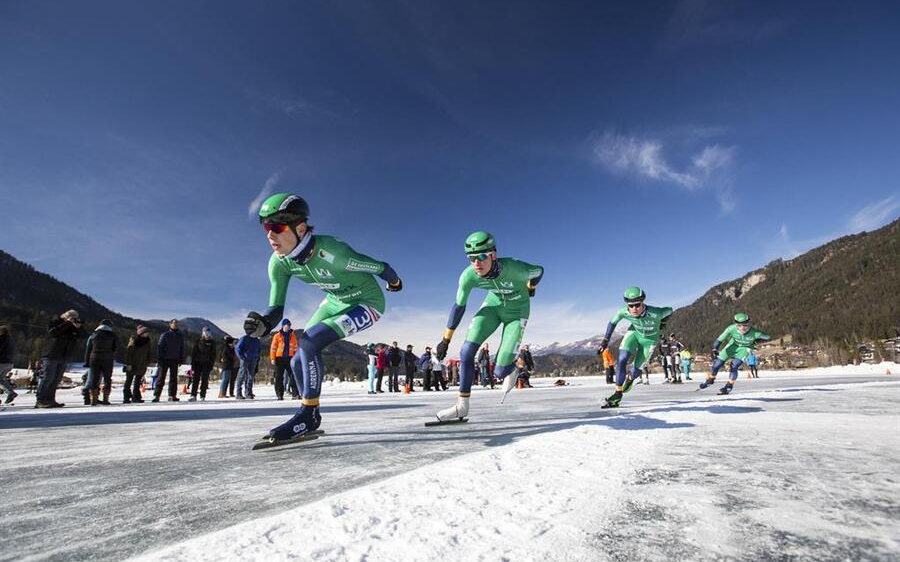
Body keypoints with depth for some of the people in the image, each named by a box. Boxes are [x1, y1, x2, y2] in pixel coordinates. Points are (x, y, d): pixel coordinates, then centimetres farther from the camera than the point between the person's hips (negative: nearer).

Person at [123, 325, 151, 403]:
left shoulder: (147, 341, 5)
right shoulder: (133, 340, -15)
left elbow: (148, 353, 13)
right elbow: (128, 352, -15)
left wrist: (147, 363, 11)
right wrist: (128, 364, -16)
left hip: (141, 365, 6)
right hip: (132, 365, -6)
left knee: (138, 382, 10)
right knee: (129, 381, 3)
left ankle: (136, 397, 16)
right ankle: (126, 398, 9)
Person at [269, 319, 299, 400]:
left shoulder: (292, 335, 10)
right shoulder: (277, 336, 2)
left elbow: (295, 347, 14)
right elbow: (273, 347, 1)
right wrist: (272, 358, -5)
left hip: (290, 358, 2)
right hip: (280, 358, -1)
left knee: (293, 376, -3)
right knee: (279, 377, 3)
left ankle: (295, 394, -2)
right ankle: (279, 395, 10)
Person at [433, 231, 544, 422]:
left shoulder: (513, 268, -37)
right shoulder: (468, 275, -26)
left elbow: (539, 271, -14)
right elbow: (459, 306, -10)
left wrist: (530, 289, 8)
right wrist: (445, 340, -6)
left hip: (517, 311, -3)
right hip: (493, 304, 3)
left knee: (500, 371, -10)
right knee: (466, 352, -12)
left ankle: (511, 369, 30)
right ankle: (462, 406, 4)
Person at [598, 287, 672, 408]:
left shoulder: (655, 313, -39)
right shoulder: (624, 312, -31)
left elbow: (669, 310, -16)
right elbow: (612, 323, -11)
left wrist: (662, 322, 2)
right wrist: (605, 340, -14)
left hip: (649, 340, -1)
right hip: (634, 333, 2)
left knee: (636, 369, 5)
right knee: (621, 361, -17)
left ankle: (630, 378, 45)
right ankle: (618, 393, -3)